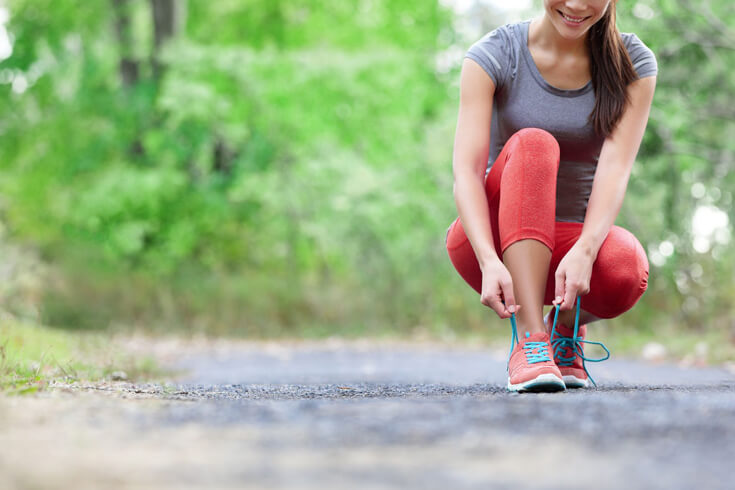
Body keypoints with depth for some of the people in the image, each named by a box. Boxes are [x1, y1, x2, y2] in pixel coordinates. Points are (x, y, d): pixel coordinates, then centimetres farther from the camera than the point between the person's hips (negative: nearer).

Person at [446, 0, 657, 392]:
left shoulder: (633, 63, -2)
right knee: (532, 142, -31)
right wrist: (491, 262, -36)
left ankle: (565, 331, 3)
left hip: (579, 239, 1)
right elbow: (466, 172, -18)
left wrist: (583, 252, -36)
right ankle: (529, 340, -36)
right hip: (491, 240, -1)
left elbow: (615, 167, -17)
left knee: (625, 270, -34)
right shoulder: (493, 56, -7)